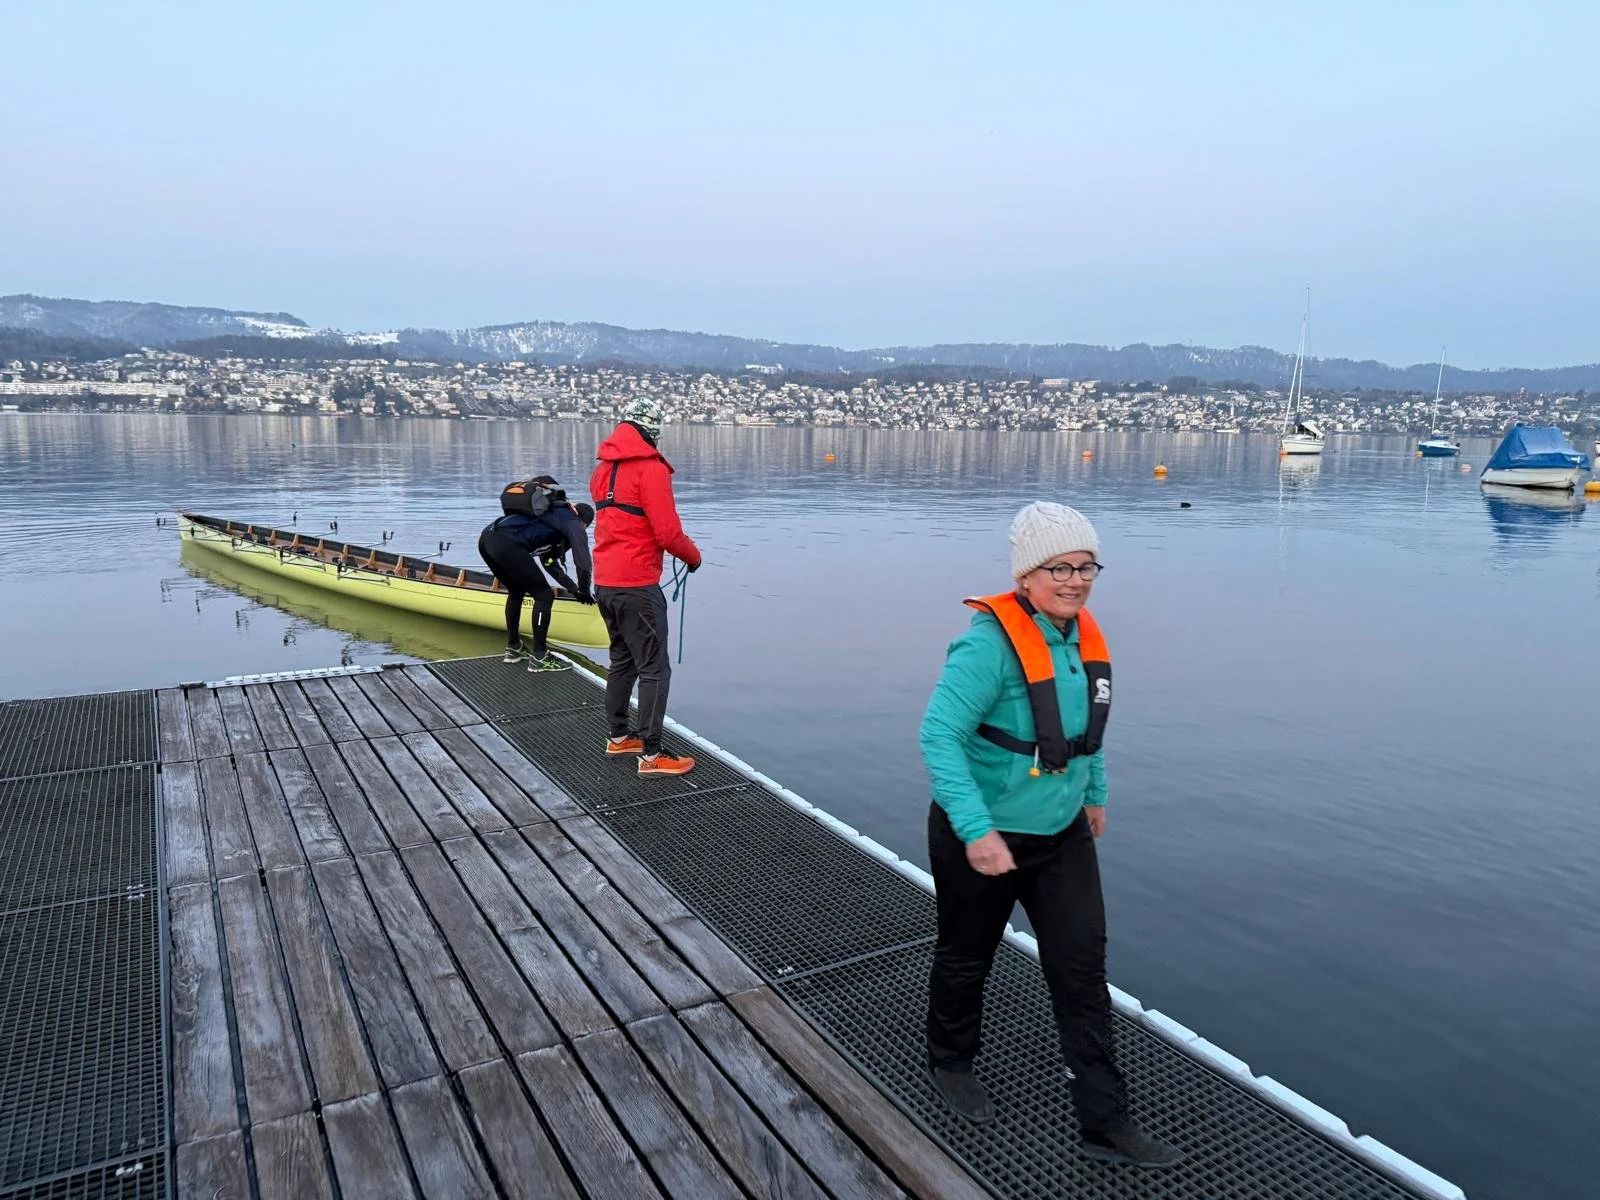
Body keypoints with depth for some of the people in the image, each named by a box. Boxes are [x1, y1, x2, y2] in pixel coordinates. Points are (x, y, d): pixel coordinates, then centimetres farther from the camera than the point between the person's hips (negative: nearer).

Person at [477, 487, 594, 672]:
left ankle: (513, 648, 34)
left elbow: (549, 562, 42)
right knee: (544, 595, 2)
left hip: (486, 537, 9)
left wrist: (574, 588, 44)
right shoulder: (574, 525, 11)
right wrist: (584, 593, 20)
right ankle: (539, 657, 7)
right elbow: (583, 563, 3)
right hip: (506, 544, -9)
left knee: (516, 591, 28)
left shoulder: (555, 516, 35)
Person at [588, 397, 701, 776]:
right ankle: (651, 756, 2)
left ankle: (618, 737, 31)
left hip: (604, 582, 8)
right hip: (637, 585, -8)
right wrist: (693, 555, 1)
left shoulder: (603, 469, 11)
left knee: (622, 660, 21)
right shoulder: (650, 468, -14)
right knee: (654, 669, -1)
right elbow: (667, 532, -18)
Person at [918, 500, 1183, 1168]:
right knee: (966, 959, 17)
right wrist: (975, 830, -36)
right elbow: (939, 736, -30)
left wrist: (1095, 793, 22)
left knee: (1083, 971, 8)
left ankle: (1104, 1124, 21)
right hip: (981, 840, -6)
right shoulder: (992, 641, -26)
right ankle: (950, 1063, 44)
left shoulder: (1085, 635, -1)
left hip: (1063, 836, 6)